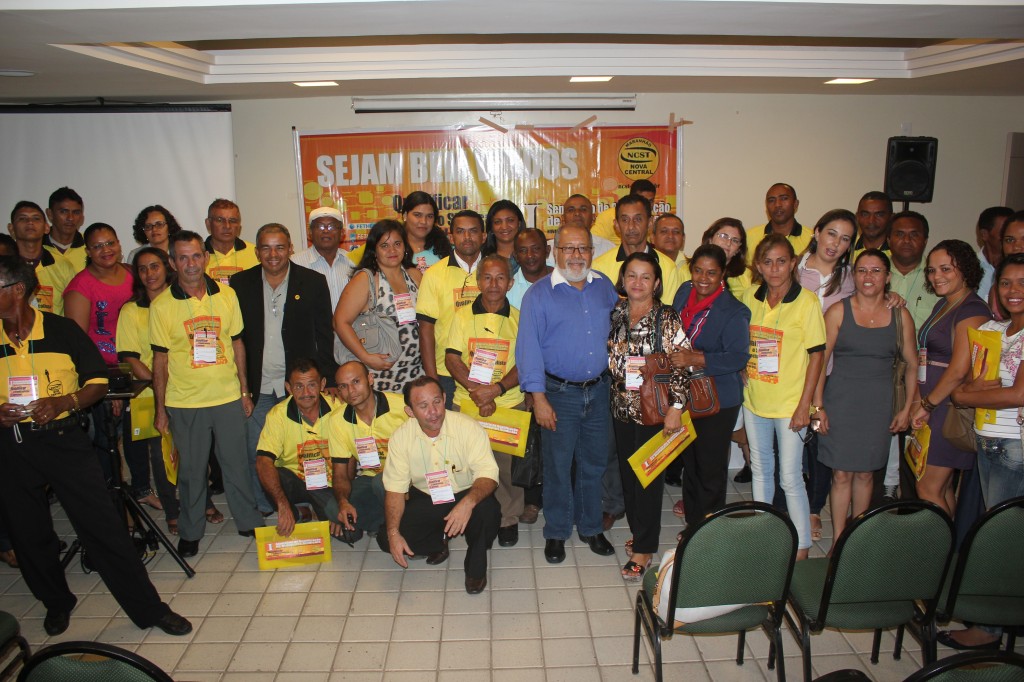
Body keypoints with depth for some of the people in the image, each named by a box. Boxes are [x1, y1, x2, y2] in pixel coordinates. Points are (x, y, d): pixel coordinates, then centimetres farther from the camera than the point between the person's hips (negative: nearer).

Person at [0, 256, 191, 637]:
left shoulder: (62, 330, -3)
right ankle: (56, 602, 39)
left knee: (103, 526, -3)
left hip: (63, 438, -3)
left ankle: (149, 608, 5)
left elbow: (98, 383, 1)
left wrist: (63, 402, -17)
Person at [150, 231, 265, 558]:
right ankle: (190, 532, 28)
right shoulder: (161, 305, -4)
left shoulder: (227, 295, 2)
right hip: (184, 401, -1)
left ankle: (249, 523, 27)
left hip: (228, 396, 2)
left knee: (237, 463, 11)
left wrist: (244, 390, 8)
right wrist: (160, 408, -1)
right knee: (191, 469, 10)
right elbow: (160, 359, -1)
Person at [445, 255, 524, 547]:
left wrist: (496, 389, -17)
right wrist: (476, 390, -14)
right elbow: (452, 359, 0)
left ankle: (509, 518, 21)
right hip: (467, 401, 1)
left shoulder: (519, 319, 4)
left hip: (509, 403, -1)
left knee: (507, 462, 2)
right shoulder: (463, 315, 6)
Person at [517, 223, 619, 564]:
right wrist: (538, 398, -14)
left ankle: (590, 526, 32)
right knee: (558, 465, 6)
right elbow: (528, 348, -10)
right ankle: (556, 532, 23)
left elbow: (617, 330, 18)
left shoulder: (604, 287, 6)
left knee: (594, 462, 14)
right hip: (559, 393, -4)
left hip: (598, 390, 4)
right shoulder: (539, 294, -7)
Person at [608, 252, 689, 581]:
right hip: (622, 407, 5)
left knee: (649, 477, 2)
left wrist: (675, 408, -17)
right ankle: (637, 531, 32)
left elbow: (680, 365, -13)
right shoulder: (616, 314, 4)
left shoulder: (667, 319, -10)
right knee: (627, 472, 13)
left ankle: (644, 548, 13)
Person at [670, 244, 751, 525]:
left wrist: (696, 359, -31)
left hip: (718, 400, -6)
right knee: (689, 462, 19)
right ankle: (692, 523, 36)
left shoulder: (735, 312, -16)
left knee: (710, 469, 3)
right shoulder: (684, 292, 3)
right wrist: (679, 357, 2)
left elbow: (739, 356, -22)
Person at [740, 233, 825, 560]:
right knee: (760, 469, 17)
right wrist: (743, 377, 2)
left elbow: (816, 355, -10)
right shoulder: (750, 297, 2)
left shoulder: (807, 301, -11)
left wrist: (805, 405, -13)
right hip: (754, 400, 5)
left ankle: (802, 546, 14)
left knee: (790, 476, -1)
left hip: (790, 404, -5)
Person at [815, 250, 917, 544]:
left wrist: (907, 408, 7)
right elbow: (819, 361, -2)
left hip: (879, 405, 2)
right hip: (840, 402, -2)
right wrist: (818, 406, -7)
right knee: (842, 474, 0)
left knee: (866, 473, 10)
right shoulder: (838, 312, -2)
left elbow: (912, 365, 11)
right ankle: (838, 541, 10)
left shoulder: (900, 316, 4)